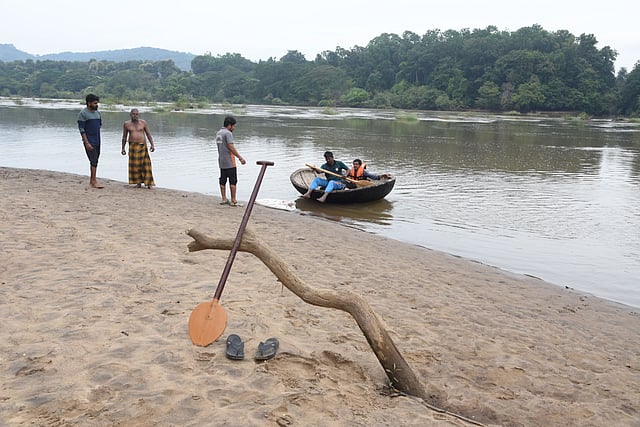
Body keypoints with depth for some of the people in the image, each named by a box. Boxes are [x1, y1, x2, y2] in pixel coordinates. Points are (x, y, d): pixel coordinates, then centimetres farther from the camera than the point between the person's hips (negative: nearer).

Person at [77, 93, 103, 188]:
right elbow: (81, 129, -13)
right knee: (93, 161, -11)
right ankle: (94, 181, -10)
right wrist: (86, 142, -19)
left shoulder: (97, 113, 11)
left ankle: (91, 180, 19)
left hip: (97, 141, 7)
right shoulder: (83, 114, -10)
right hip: (89, 141, -7)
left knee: (95, 161, 10)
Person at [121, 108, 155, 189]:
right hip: (132, 146, 1)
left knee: (145, 164, -4)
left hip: (142, 146, -1)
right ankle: (138, 182, 8)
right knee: (135, 165, 1)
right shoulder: (126, 124, 5)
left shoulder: (143, 122, 2)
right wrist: (123, 148, 8)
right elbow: (124, 137, 11)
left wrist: (152, 145, -4)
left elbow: (148, 134, 4)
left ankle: (148, 183, -2)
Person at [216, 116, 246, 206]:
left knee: (223, 181, 10)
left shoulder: (218, 133, 15)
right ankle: (233, 201, -3)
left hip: (221, 161, 9)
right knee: (233, 181, -4)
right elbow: (231, 147, -20)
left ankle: (224, 199, 14)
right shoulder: (228, 133, -13)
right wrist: (240, 158, -15)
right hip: (229, 162, -9)